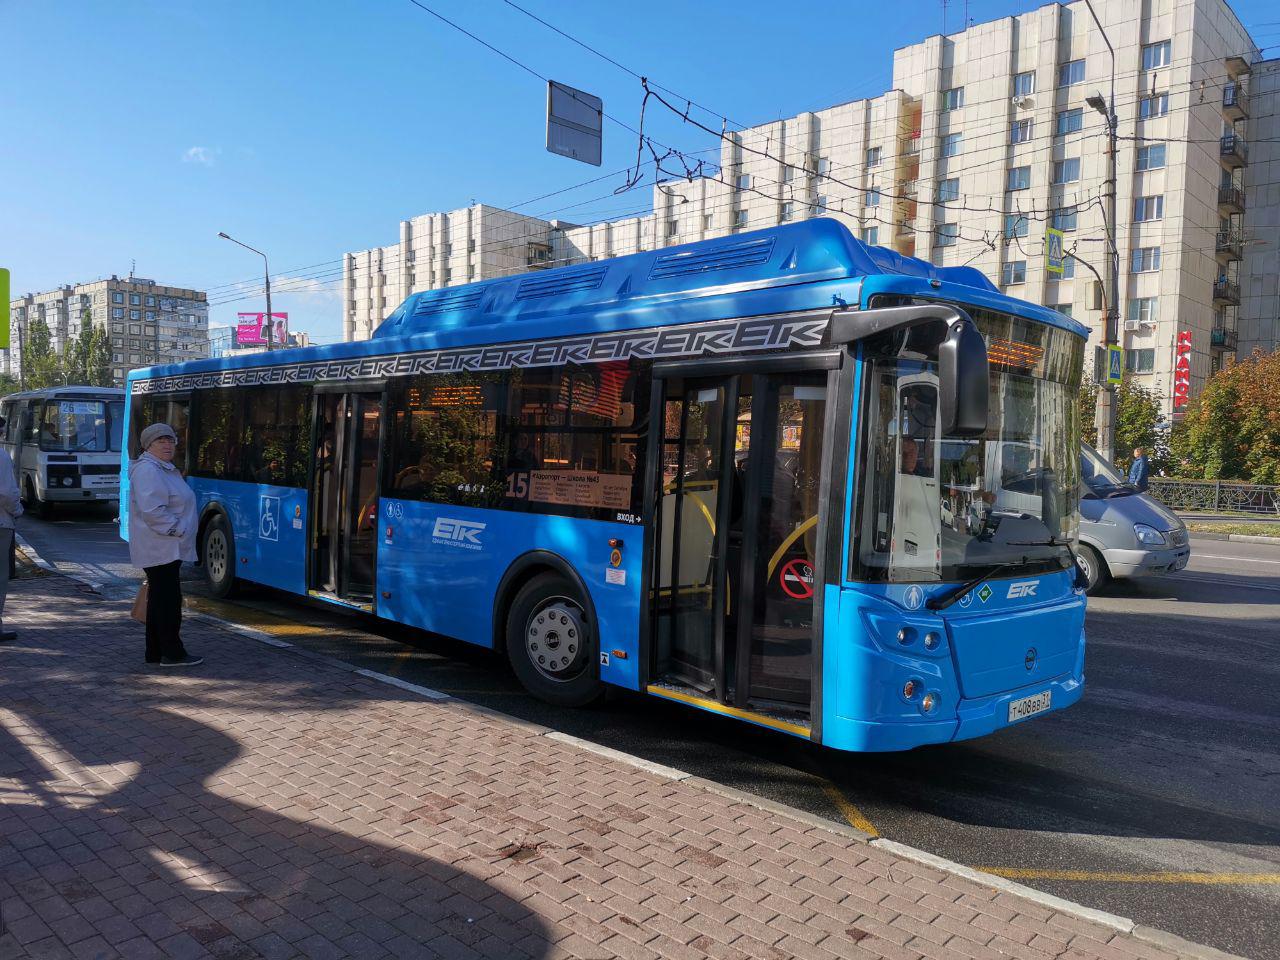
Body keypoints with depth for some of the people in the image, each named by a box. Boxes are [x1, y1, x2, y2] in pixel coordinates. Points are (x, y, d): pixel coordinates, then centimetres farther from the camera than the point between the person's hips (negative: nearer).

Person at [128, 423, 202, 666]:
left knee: (159, 599, 14)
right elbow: (152, 511, -24)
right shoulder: (147, 470, -15)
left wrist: (179, 531, 20)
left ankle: (155, 652, 21)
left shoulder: (166, 470, 19)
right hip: (159, 548, -11)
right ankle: (172, 653, -2)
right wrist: (177, 529, -19)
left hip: (167, 548, 11)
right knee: (169, 599, -7)